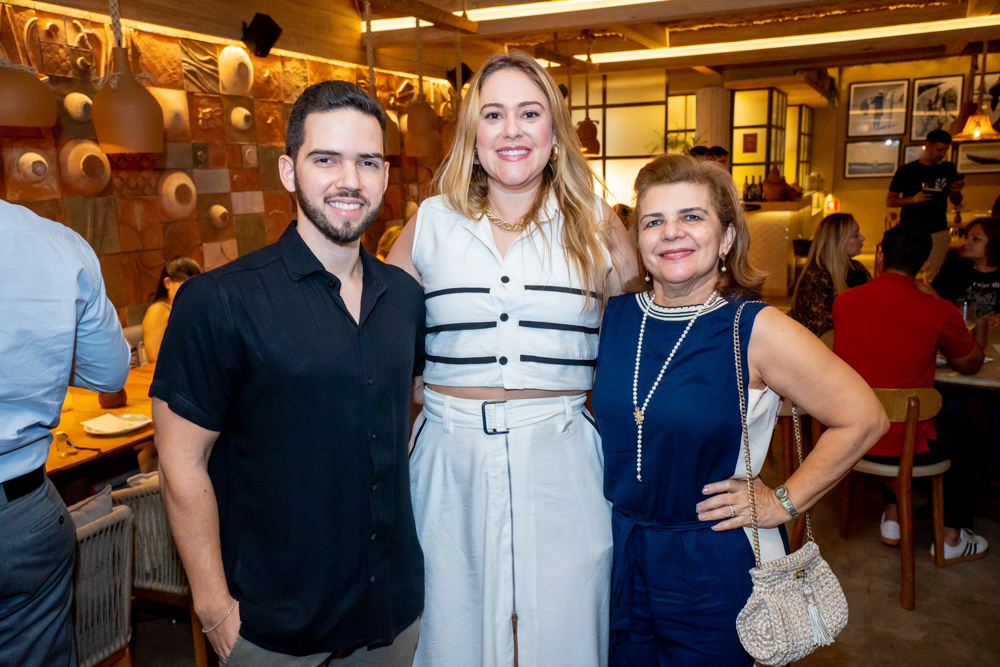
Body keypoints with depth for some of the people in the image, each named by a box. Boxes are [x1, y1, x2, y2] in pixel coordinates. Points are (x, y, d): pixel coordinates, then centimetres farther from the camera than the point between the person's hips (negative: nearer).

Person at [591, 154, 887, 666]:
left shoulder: (755, 330, -16)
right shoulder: (612, 317, -3)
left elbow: (863, 419, -11)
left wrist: (783, 502, -9)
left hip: (714, 568, -3)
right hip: (619, 555, 4)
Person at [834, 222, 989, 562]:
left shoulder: (843, 301, -4)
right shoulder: (938, 311, -16)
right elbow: (971, 365, 4)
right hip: (904, 445, -4)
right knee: (965, 438, 26)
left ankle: (893, 519, 40)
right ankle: (951, 539, 35)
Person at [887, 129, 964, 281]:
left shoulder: (949, 169, 10)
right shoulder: (906, 171, 1)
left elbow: (956, 202, 16)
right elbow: (889, 201, 0)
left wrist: (957, 191, -7)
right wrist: (913, 198, -16)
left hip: (938, 231, 2)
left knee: (935, 277, -2)